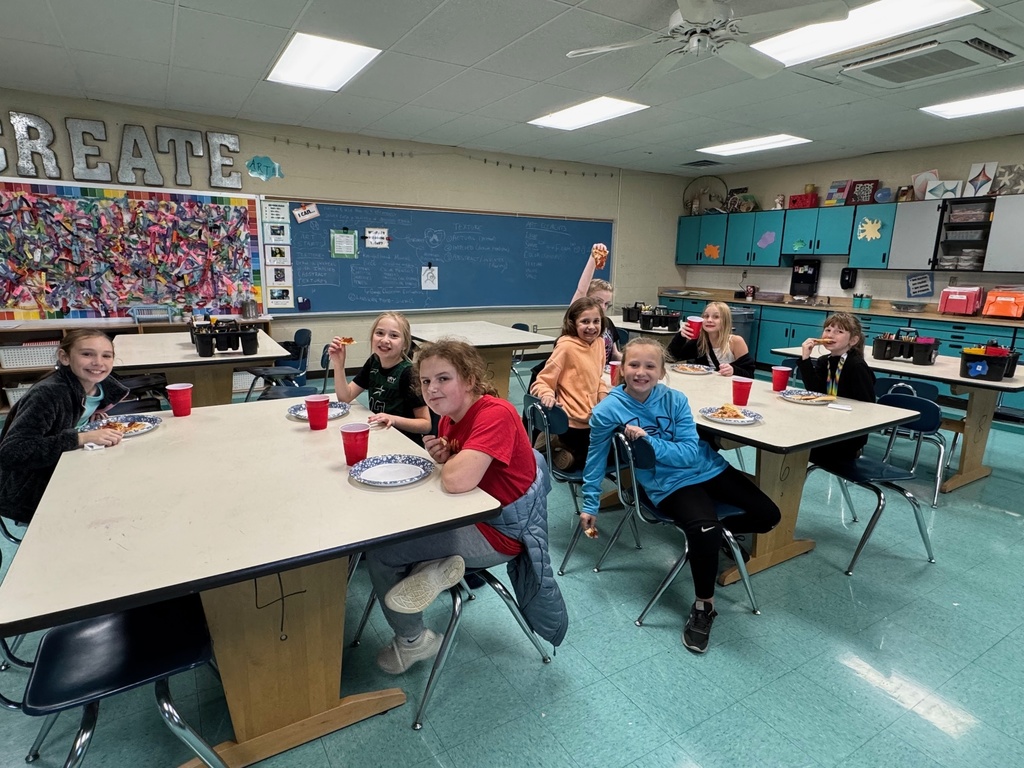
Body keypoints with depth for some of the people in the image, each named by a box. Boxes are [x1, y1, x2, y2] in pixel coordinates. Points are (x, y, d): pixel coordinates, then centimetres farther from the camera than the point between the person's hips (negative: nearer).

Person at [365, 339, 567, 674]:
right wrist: (443, 457, -10)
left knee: (378, 551, -7)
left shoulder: (495, 414, -27)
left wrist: (447, 462, -15)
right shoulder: (449, 418, 1)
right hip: (472, 513, 9)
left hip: (500, 530, -9)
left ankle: (412, 641, 13)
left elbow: (457, 481, -39)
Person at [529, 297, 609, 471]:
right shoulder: (566, 346, -17)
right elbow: (543, 381, -15)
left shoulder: (599, 343, 3)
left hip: (593, 417, 7)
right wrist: (547, 395, -35)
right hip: (573, 421, -7)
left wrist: (603, 394, -1)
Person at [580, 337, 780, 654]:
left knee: (767, 515, 1)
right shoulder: (607, 411, -16)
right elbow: (596, 460, -2)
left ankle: (721, 531, 31)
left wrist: (648, 441, -29)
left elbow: (691, 453, -15)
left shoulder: (675, 399, -10)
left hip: (708, 468, 4)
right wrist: (589, 506, 6)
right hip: (668, 484, -4)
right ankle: (704, 606, -4)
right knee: (703, 530, -31)